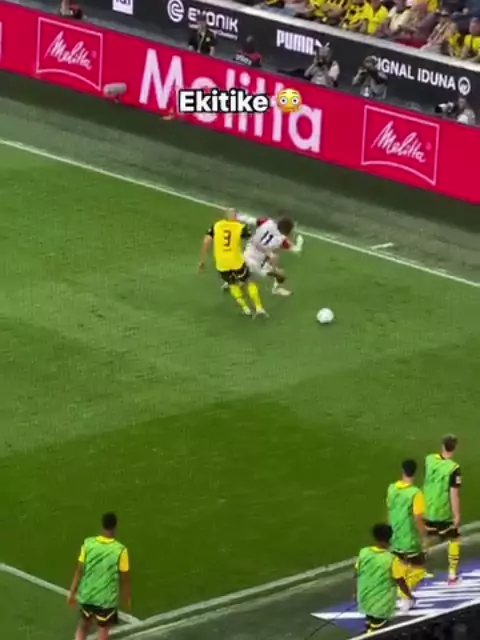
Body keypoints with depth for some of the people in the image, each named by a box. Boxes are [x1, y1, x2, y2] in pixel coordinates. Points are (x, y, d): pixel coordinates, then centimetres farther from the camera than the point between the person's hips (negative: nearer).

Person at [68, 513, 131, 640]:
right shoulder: (120, 550, -19)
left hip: (87, 594, 3)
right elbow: (124, 578, -9)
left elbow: (79, 570, -4)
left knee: (84, 624, 26)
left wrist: (72, 592, 6)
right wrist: (127, 598, 6)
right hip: (107, 598, -3)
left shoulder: (88, 544, -10)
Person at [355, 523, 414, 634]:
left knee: (371, 627, 26)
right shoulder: (391, 559, -24)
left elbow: (357, 575, 5)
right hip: (382, 605, -5)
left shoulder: (363, 553, -9)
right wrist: (409, 596, 4)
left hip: (365, 600, 5)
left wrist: (357, 593, 22)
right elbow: (400, 582, -15)